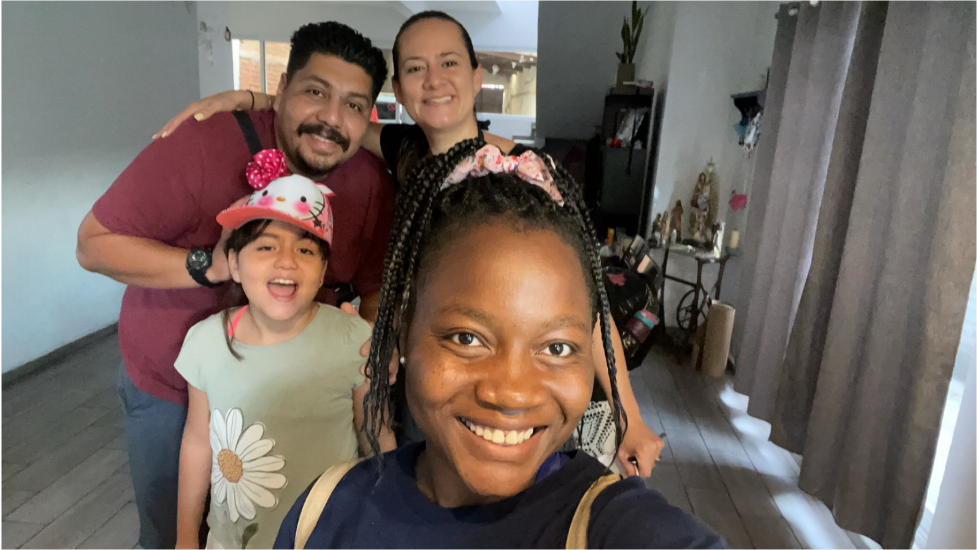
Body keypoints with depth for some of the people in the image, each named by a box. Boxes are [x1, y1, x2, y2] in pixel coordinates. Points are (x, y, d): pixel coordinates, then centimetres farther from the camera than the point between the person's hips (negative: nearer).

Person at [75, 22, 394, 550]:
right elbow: (94, 243, -20)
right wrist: (209, 266, -33)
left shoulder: (372, 184, -14)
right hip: (168, 387, -2)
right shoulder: (203, 146, -26)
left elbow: (376, 287, -4)